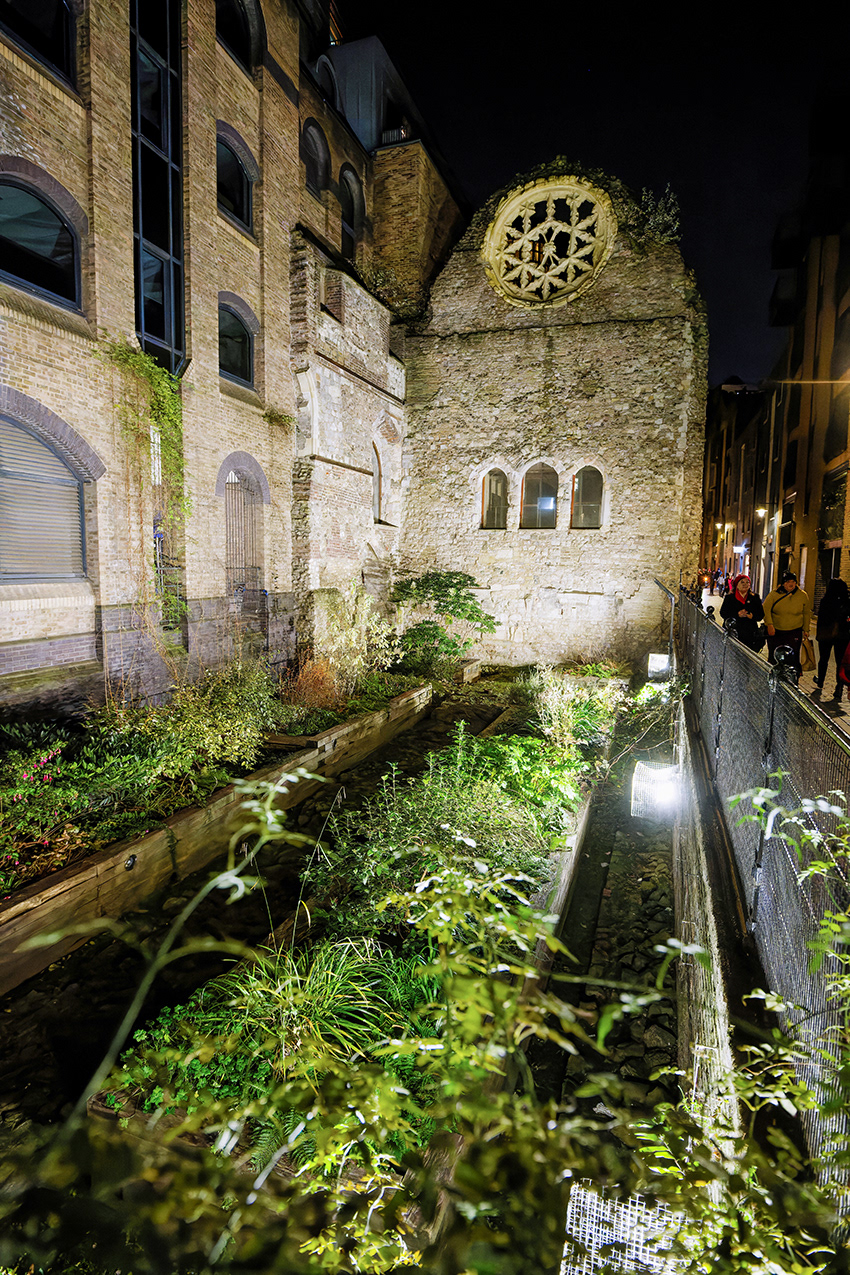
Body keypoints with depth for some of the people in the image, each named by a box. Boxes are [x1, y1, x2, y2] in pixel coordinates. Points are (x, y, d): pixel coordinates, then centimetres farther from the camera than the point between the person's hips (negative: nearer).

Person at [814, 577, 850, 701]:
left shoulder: (825, 601, -10)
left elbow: (820, 618, -6)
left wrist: (819, 633, 3)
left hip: (826, 635, -1)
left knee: (823, 659, 18)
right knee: (840, 662, 1)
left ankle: (820, 682, 38)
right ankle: (839, 691, -9)